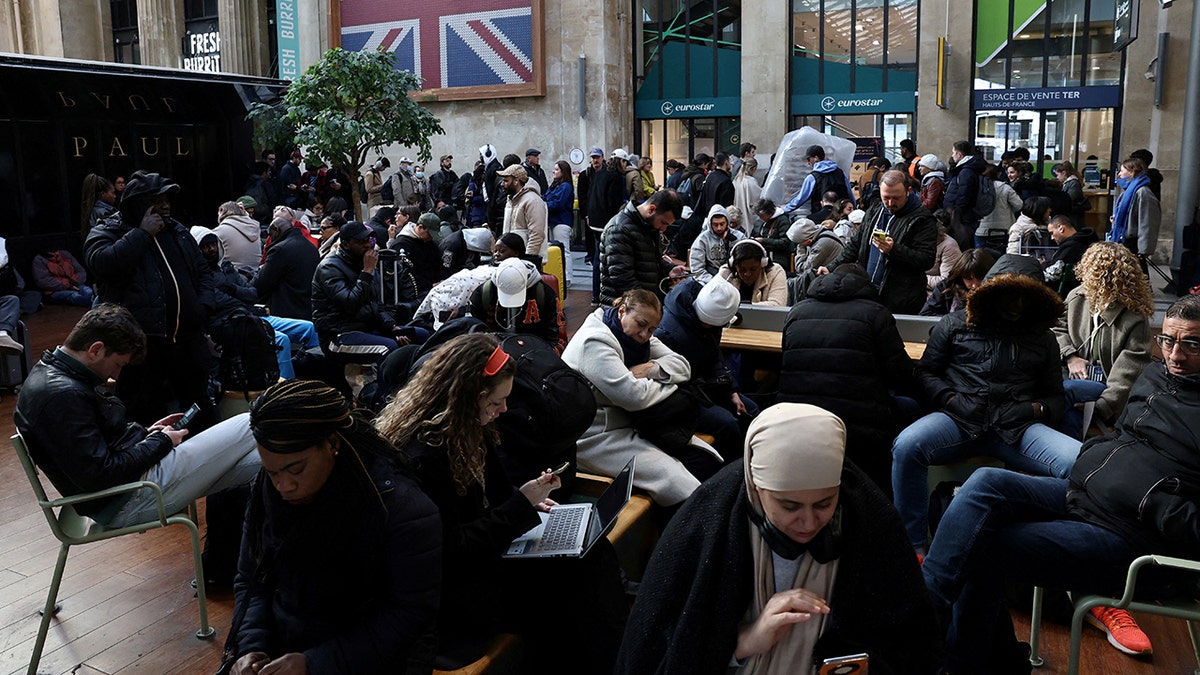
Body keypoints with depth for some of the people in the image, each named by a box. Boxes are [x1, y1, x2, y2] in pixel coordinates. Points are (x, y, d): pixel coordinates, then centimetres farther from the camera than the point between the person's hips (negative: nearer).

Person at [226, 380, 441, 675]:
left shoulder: (400, 506, -21)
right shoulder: (267, 492, -3)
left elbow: (412, 613, -19)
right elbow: (250, 580, 8)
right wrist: (251, 647, -10)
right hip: (278, 650, 5)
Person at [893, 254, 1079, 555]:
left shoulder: (1043, 339, 26)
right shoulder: (954, 324, 19)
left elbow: (1055, 397, 27)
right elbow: (926, 372, 15)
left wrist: (1038, 409, 3)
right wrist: (950, 399, -4)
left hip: (1016, 427, 2)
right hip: (959, 419, -2)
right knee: (907, 446, -35)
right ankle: (915, 547, -24)